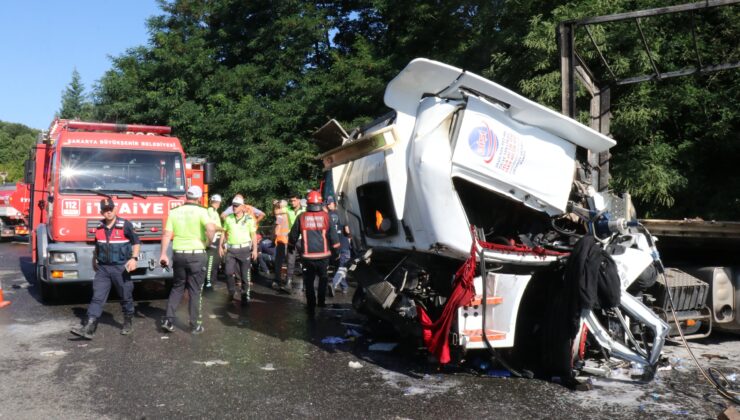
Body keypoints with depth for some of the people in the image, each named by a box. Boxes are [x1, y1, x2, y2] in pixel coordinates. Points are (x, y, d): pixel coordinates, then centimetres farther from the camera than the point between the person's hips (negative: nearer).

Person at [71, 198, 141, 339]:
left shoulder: (125, 225, -8)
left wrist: (134, 258, -15)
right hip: (102, 268, 4)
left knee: (126, 297, 9)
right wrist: (94, 260, 27)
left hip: (121, 268, -4)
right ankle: (88, 329, -8)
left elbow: (136, 242, -3)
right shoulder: (99, 227, 7)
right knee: (97, 298, -3)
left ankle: (128, 323, 26)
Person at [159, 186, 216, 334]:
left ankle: (168, 320, 12)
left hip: (178, 254, 4)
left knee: (177, 287, 19)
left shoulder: (174, 212, 5)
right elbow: (211, 228, -24)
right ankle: (195, 325, 11)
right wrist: (209, 241, -6)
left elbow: (167, 234, 1)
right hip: (197, 255, -3)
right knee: (195, 290, 6)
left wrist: (163, 254, 5)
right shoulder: (201, 211, -7)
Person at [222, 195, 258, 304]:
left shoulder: (249, 219, -3)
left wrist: (255, 249, -4)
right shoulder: (228, 218, 6)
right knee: (229, 272, -6)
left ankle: (245, 295, 14)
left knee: (245, 274, 2)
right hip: (231, 250, 2)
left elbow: (253, 235, 0)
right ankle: (231, 291, 17)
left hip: (244, 249, -2)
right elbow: (224, 233, 15)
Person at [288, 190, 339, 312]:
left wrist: (291, 247, 24)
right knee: (323, 278, 20)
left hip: (307, 256, 0)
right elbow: (333, 235, -2)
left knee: (309, 281, 10)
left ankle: (311, 305, 12)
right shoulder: (326, 216, -4)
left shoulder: (301, 217, -2)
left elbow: (293, 235, 7)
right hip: (323, 255, 0)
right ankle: (321, 302, 21)